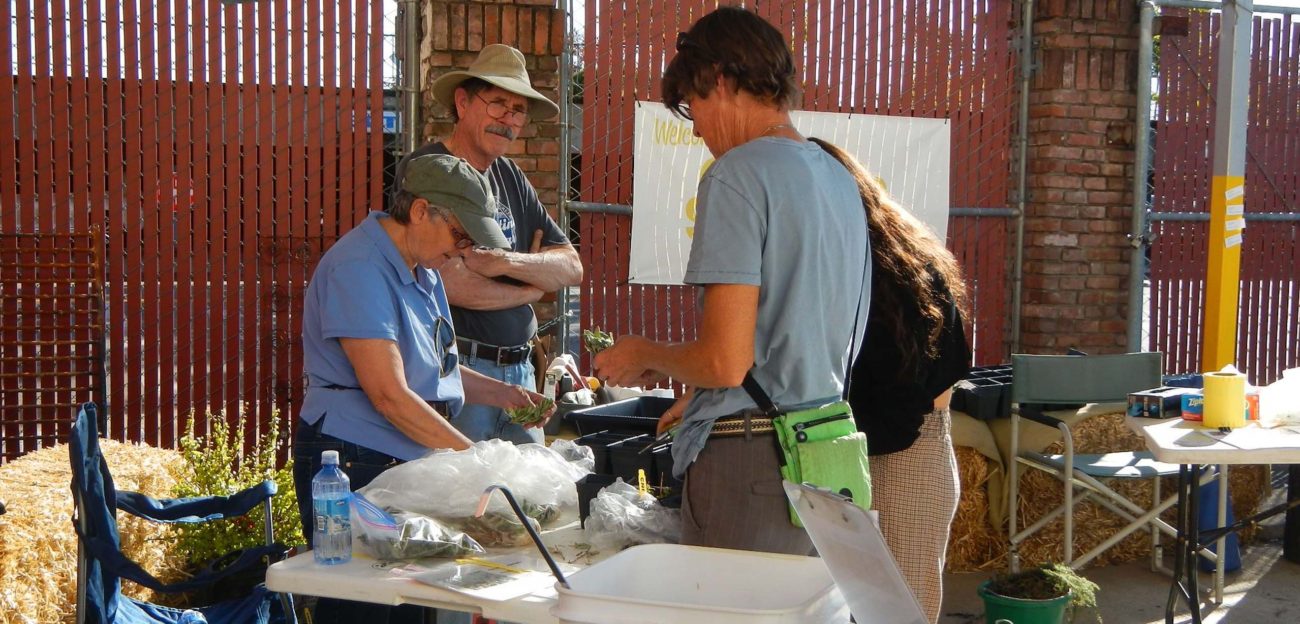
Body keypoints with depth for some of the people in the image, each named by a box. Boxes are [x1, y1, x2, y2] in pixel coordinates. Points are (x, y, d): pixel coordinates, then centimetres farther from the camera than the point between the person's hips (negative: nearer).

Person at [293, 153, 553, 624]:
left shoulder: (421, 270, 14)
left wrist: (500, 394, 9)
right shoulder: (359, 268, -16)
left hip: (409, 463, 9)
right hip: (353, 466, -9)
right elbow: (389, 394, -22)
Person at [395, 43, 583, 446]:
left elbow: (572, 268, 8)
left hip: (519, 370, 7)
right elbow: (453, 284, -20)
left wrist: (507, 262, -12)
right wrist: (532, 288, -2)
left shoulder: (510, 177, 13)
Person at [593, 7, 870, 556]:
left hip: (749, 462, -8)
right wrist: (700, 401, 27)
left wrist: (645, 355, 1)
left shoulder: (739, 173, -13)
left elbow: (726, 360, -18)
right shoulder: (839, 178, 13)